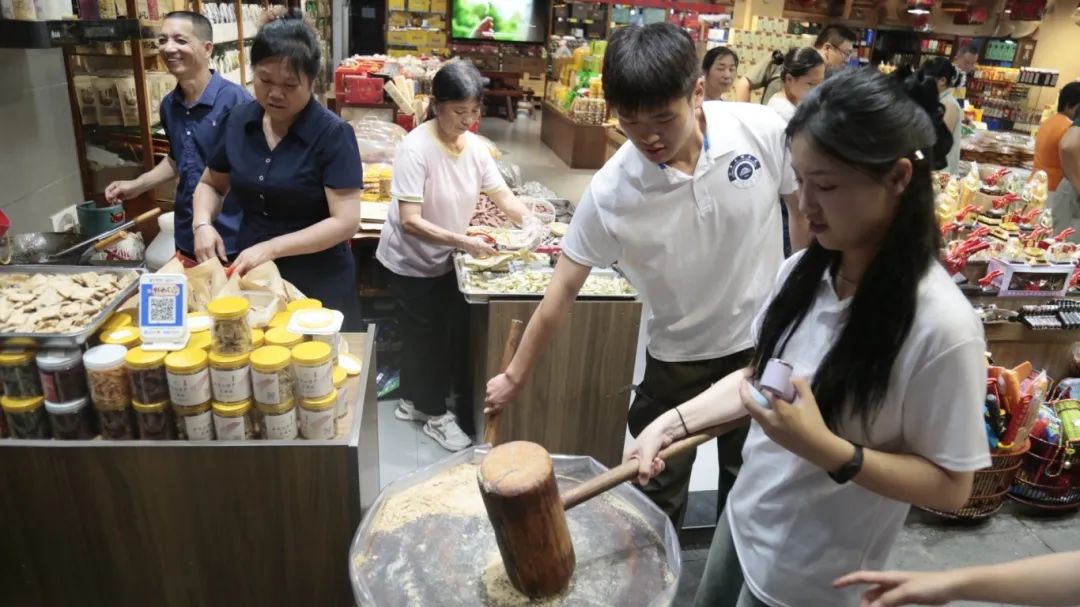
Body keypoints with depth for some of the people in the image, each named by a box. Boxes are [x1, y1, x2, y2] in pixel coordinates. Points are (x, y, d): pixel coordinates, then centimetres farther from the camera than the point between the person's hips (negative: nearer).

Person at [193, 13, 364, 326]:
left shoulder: (333, 134, -15)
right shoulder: (237, 121, 0)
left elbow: (345, 221, -20)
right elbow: (211, 184, 14)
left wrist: (271, 248, -23)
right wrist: (203, 224, -5)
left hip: (317, 284, -5)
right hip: (250, 276, 5)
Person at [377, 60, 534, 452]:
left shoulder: (475, 146, -7)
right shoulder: (415, 149, -26)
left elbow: (501, 194, -4)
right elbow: (410, 222, -32)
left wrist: (528, 221, -24)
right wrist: (462, 241, -41)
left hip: (444, 258, 6)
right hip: (411, 261, -6)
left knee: (433, 333, 19)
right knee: (427, 336, 6)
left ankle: (414, 401, 40)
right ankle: (435, 414, 26)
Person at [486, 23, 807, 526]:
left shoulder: (764, 131, -21)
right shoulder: (610, 192, -23)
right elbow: (563, 289, -15)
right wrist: (516, 376, -8)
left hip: (763, 343, 2)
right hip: (676, 359, -1)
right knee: (654, 504, 14)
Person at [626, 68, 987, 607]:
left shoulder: (941, 325, -27)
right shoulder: (803, 272, -10)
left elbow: (950, 487, -18)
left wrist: (827, 449, -31)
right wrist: (672, 422, -7)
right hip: (745, 518, 5)